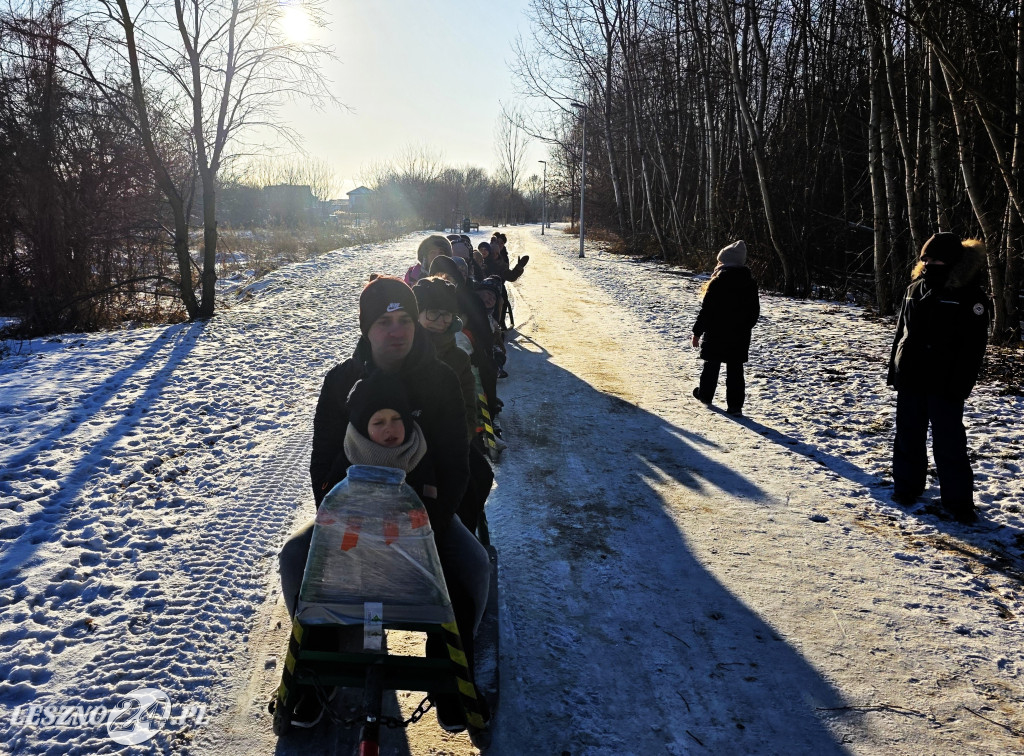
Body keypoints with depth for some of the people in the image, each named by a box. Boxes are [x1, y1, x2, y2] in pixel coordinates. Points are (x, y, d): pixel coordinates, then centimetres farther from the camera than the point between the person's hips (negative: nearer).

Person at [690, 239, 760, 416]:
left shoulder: (717, 282, -16)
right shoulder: (750, 283, 2)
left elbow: (706, 310, -15)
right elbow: (755, 311, 10)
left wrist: (697, 332, -7)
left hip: (716, 335, -4)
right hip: (740, 336, 4)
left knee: (712, 365, 15)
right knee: (735, 369, 6)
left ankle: (705, 394, 35)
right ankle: (735, 406, 4)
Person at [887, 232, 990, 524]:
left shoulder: (970, 295, -10)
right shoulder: (915, 289, 8)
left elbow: (973, 345, -13)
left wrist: (960, 384, -17)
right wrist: (894, 368, 12)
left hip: (944, 383, -6)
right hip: (910, 379, 6)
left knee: (949, 443, -1)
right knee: (908, 436, 14)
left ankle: (958, 500, 11)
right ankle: (907, 486, 30)